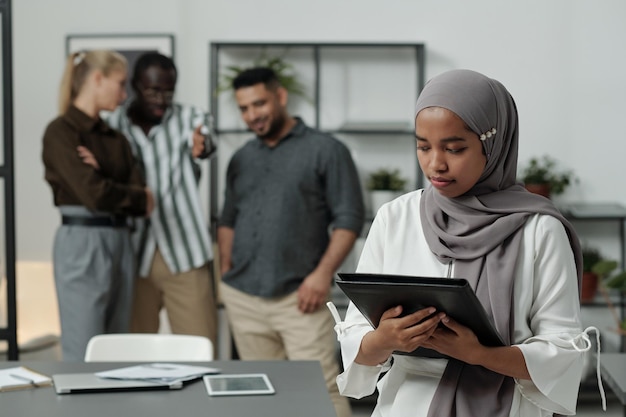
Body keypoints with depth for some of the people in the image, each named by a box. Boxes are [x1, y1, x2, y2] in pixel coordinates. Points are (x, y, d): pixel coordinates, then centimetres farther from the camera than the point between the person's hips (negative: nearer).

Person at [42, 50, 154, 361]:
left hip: (120, 242, 7)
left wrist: (101, 175, -11)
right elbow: (94, 194, -17)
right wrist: (139, 197, 0)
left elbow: (142, 202, 5)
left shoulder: (115, 138, 15)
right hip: (82, 243, -7)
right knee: (84, 358, -4)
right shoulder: (61, 132, -7)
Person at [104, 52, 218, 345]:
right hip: (133, 255, 1)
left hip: (184, 254, -1)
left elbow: (202, 138, -21)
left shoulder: (189, 118, 2)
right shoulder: (113, 126, 4)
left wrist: (201, 144, -44)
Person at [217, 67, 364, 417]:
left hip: (299, 296, -5)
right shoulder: (242, 159, 15)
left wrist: (323, 273, -14)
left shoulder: (326, 150, -1)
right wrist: (226, 271, 11)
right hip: (243, 298, 5)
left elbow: (349, 217, -5)